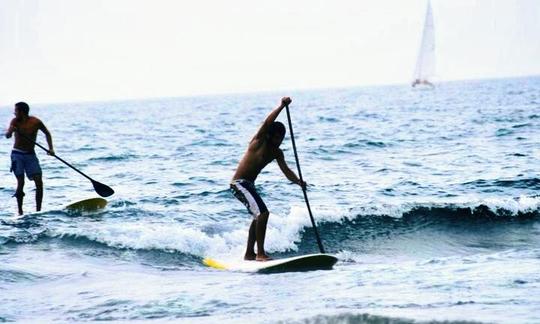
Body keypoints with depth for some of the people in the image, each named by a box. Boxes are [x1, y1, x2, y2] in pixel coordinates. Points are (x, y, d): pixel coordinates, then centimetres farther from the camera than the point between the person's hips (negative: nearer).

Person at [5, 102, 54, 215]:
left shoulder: (36, 122, -8)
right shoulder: (15, 121, -8)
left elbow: (47, 133, 9)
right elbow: (7, 136, -21)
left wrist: (51, 148, -1)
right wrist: (10, 131, -44)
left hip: (30, 155, 1)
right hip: (17, 155, -1)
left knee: (39, 182, -6)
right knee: (21, 182, -11)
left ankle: (38, 210, 1)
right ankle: (20, 211, -4)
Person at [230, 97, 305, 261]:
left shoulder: (277, 153, 6)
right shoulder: (259, 141, -13)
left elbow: (286, 170, -4)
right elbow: (267, 123, -29)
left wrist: (298, 181, -22)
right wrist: (282, 106, -34)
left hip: (248, 184, 10)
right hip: (239, 183, -10)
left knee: (258, 216, 23)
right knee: (263, 213, -20)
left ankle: (249, 254, 36)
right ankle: (260, 254, -20)